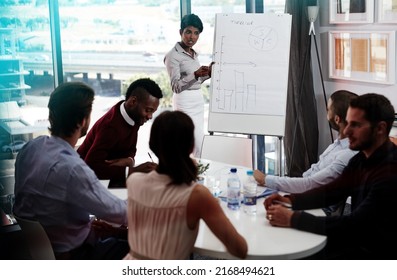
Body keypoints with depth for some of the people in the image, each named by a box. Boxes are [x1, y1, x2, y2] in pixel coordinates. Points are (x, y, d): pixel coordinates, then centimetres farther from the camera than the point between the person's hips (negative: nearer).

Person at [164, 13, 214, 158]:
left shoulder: (193, 54, 13)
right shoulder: (173, 55, -11)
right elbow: (176, 86, -18)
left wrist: (208, 72, 3)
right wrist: (196, 74, -30)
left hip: (198, 100, 8)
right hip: (185, 101, -8)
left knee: (197, 142, 8)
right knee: (199, 146, -9)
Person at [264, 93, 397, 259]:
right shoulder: (362, 159, 3)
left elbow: (355, 225, -31)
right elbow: (331, 191, 11)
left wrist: (293, 219, -28)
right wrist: (291, 200, -7)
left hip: (377, 252, -8)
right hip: (358, 240, 8)